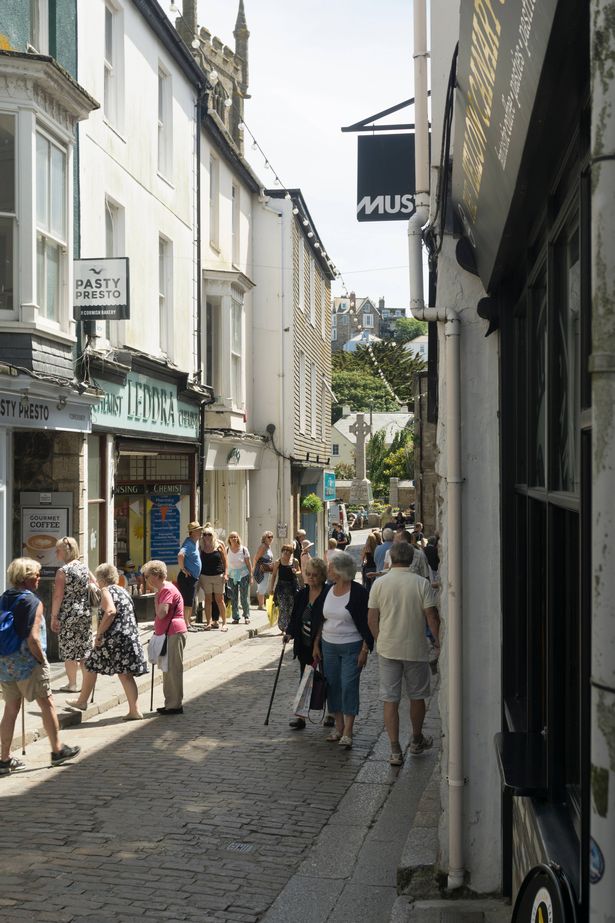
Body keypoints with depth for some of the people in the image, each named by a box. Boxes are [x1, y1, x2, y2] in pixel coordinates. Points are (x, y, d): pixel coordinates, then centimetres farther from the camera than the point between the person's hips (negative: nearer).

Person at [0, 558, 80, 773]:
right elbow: (33, 638, -20)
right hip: (27, 663, -7)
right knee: (47, 704, 8)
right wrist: (42, 660, -9)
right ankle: (57, 750, 18)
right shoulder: (32, 602, -14)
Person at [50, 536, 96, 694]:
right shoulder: (84, 568, 5)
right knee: (85, 650, 12)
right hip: (86, 614, 6)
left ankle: (72, 684, 8)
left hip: (68, 615, -6)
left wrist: (54, 617, -9)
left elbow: (58, 596, -14)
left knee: (69, 651, 4)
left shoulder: (62, 571, -12)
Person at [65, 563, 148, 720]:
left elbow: (110, 612, -24)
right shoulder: (124, 591, 17)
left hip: (113, 638, -7)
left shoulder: (106, 591, -6)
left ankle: (82, 701, 26)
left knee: (91, 665, 13)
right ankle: (135, 711, 1)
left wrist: (99, 634, -18)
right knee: (126, 674, 7)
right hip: (130, 637, 7)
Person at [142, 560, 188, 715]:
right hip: (167, 634, 11)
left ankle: (175, 705, -3)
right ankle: (171, 704, 21)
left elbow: (161, 613, -24)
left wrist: (156, 599, -11)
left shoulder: (168, 590, -14)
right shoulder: (162, 590, 20)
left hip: (174, 633, -11)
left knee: (173, 670, -7)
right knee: (168, 670, 14)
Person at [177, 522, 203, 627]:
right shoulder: (189, 544, -18)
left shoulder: (195, 542, 13)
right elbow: (180, 555, -38)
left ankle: (188, 622, 22)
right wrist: (182, 568, -26)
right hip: (187, 577, -10)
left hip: (193, 577, 10)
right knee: (187, 602, -7)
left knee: (190, 602, 15)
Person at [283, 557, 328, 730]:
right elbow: (295, 617, 13)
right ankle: (301, 716, 11)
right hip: (305, 646, 5)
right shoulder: (302, 594, 5)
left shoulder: (328, 595, -14)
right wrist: (290, 632, -4)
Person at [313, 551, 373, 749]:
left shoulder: (358, 592, -13)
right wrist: (316, 643, 12)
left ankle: (347, 733, -6)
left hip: (351, 647, -6)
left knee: (349, 686, -8)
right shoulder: (328, 590, 6)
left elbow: (366, 624, -11)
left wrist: (365, 650, -14)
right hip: (328, 645, 6)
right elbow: (321, 619, 15)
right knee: (333, 685, 9)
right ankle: (338, 727, 19)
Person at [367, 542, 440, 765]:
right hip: (416, 649, 0)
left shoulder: (379, 583, -4)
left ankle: (395, 751, 1)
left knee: (390, 700, 4)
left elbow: (372, 618, 1)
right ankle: (417, 740, 34)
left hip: (388, 649, 1)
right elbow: (432, 616, -10)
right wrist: (439, 641, 4)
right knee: (417, 696, 17)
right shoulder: (422, 584, -8)